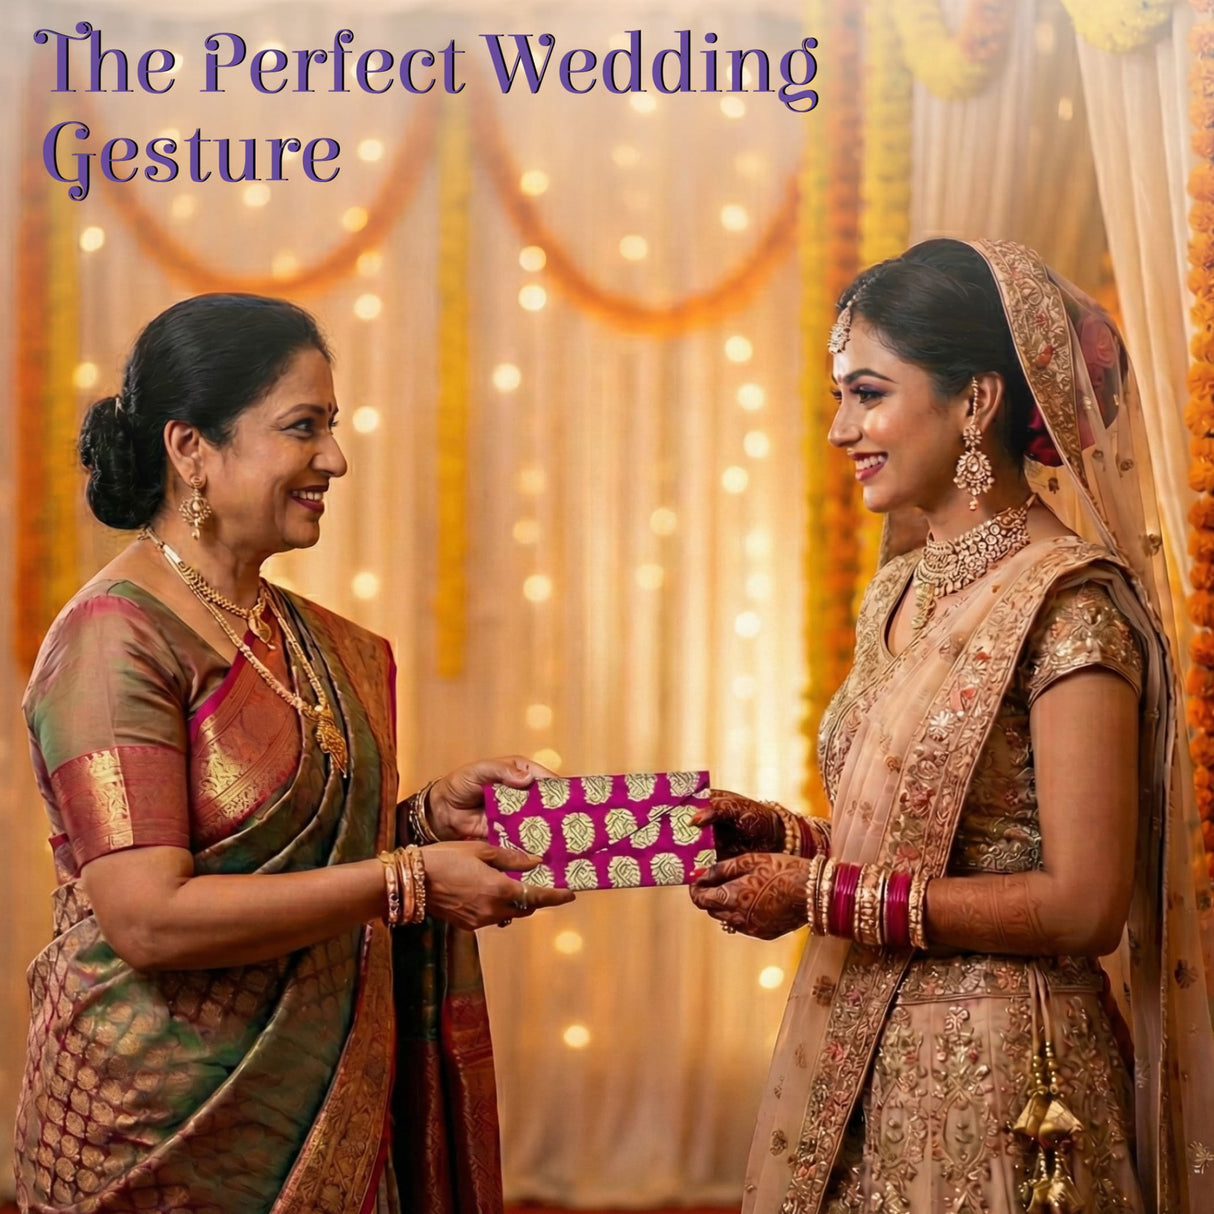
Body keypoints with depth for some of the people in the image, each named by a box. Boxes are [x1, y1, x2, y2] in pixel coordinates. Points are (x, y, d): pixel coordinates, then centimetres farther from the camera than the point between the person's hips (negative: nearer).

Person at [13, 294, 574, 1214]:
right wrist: (409, 880, -20)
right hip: (168, 1131, -7)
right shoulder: (116, 638, -15)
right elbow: (149, 917, -23)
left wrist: (429, 814, -1)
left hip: (325, 1109, 7)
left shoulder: (305, 637, 9)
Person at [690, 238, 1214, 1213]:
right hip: (867, 1065, 8)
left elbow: (1084, 904, -20)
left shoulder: (1069, 605, -15)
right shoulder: (903, 594, 9)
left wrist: (823, 897, -17)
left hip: (995, 1084, -8)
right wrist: (783, 837, 0)